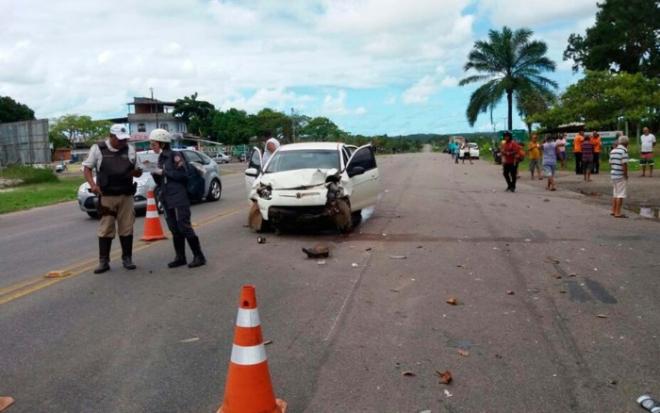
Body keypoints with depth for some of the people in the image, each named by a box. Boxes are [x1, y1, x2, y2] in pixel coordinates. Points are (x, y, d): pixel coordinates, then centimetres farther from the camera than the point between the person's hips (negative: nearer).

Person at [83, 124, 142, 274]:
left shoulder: (129, 149, 7)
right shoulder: (98, 149, 1)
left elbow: (137, 171, 13)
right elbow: (87, 168, 5)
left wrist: (137, 172, -12)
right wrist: (93, 185, -11)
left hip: (126, 195, 2)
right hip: (106, 196, -2)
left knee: (126, 228, 5)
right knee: (105, 229, 0)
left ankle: (127, 258, 15)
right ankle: (103, 261, 7)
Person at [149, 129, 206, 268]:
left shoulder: (174, 156, -8)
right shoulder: (161, 158, 14)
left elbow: (183, 174, -16)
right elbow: (161, 181, 18)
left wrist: (163, 172, -13)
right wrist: (155, 174, -2)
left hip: (179, 197, -8)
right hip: (167, 199, 8)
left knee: (184, 227, -8)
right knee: (174, 229, 9)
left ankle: (199, 256, -1)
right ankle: (180, 257, 15)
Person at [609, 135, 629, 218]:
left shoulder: (613, 151, 10)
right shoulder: (624, 151, -14)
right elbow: (624, 165, -19)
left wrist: (612, 172, 17)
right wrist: (626, 176, -10)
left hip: (613, 175, 8)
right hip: (621, 176, -8)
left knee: (615, 194, 16)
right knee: (620, 195, -3)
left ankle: (613, 211, 20)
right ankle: (618, 213, -3)